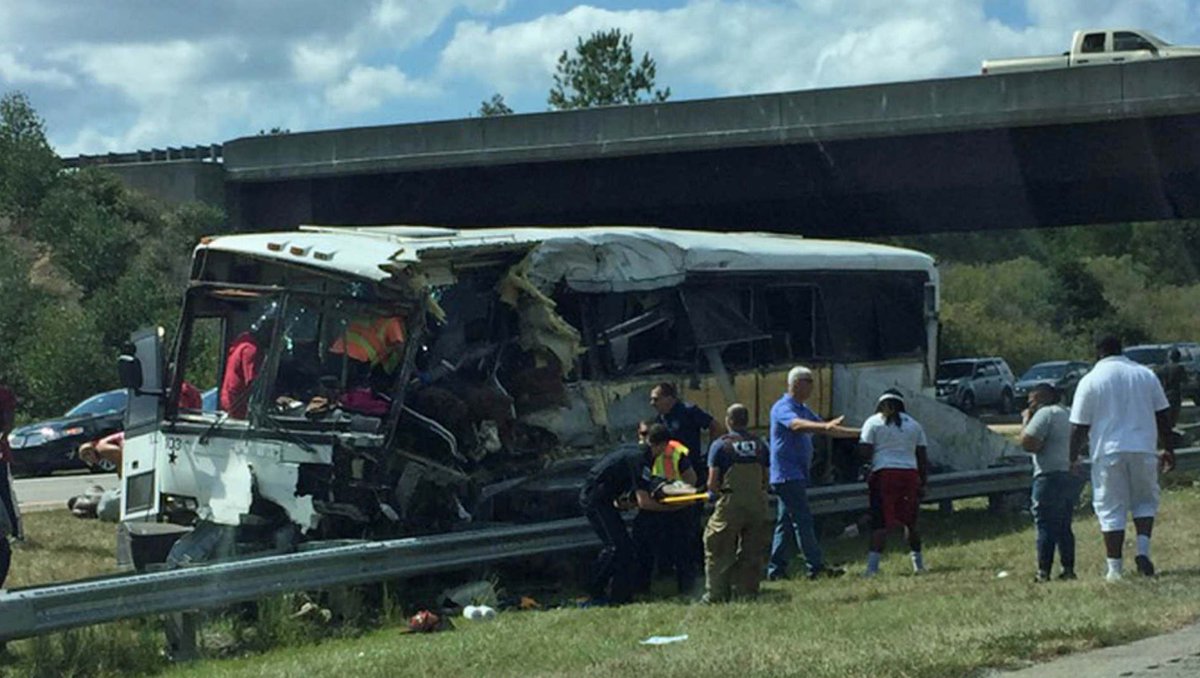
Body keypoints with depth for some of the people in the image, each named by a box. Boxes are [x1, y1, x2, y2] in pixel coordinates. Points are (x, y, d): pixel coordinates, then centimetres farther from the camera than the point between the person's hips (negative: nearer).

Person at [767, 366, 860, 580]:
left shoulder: (804, 410, 20)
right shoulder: (783, 408, -11)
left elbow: (827, 430, 25)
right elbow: (796, 425, -32)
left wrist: (858, 433, 21)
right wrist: (825, 426, -48)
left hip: (796, 475, 10)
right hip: (787, 474, -10)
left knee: (785, 523, 9)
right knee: (802, 521, -10)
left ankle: (776, 570, 10)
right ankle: (816, 567, -12)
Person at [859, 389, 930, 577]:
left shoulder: (873, 422, 6)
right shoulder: (913, 424, 17)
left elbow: (866, 452, -5)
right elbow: (923, 458, 13)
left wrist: (864, 476, 1)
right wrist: (922, 483, 16)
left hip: (884, 473, -3)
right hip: (910, 473, 3)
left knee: (880, 522, -7)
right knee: (910, 521, 16)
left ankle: (872, 566, -16)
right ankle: (918, 563, 20)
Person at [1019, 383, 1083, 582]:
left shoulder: (1045, 414, -9)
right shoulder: (1069, 414, 20)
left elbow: (1028, 444, -17)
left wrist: (1026, 420, -2)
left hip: (1052, 476, -9)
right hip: (1075, 475, 9)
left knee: (1045, 526, -7)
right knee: (1064, 526, 15)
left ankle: (1043, 572, -10)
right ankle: (1068, 569, 12)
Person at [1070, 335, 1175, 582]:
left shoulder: (1090, 381, -2)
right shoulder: (1146, 375, 7)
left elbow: (1079, 427, -4)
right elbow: (1163, 416, 9)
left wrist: (1073, 457, 6)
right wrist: (1169, 450, 16)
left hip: (1108, 453, -2)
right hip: (1143, 450, 2)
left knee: (1111, 510, 4)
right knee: (1145, 500, 18)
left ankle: (1114, 568, 2)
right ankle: (1143, 550, -2)